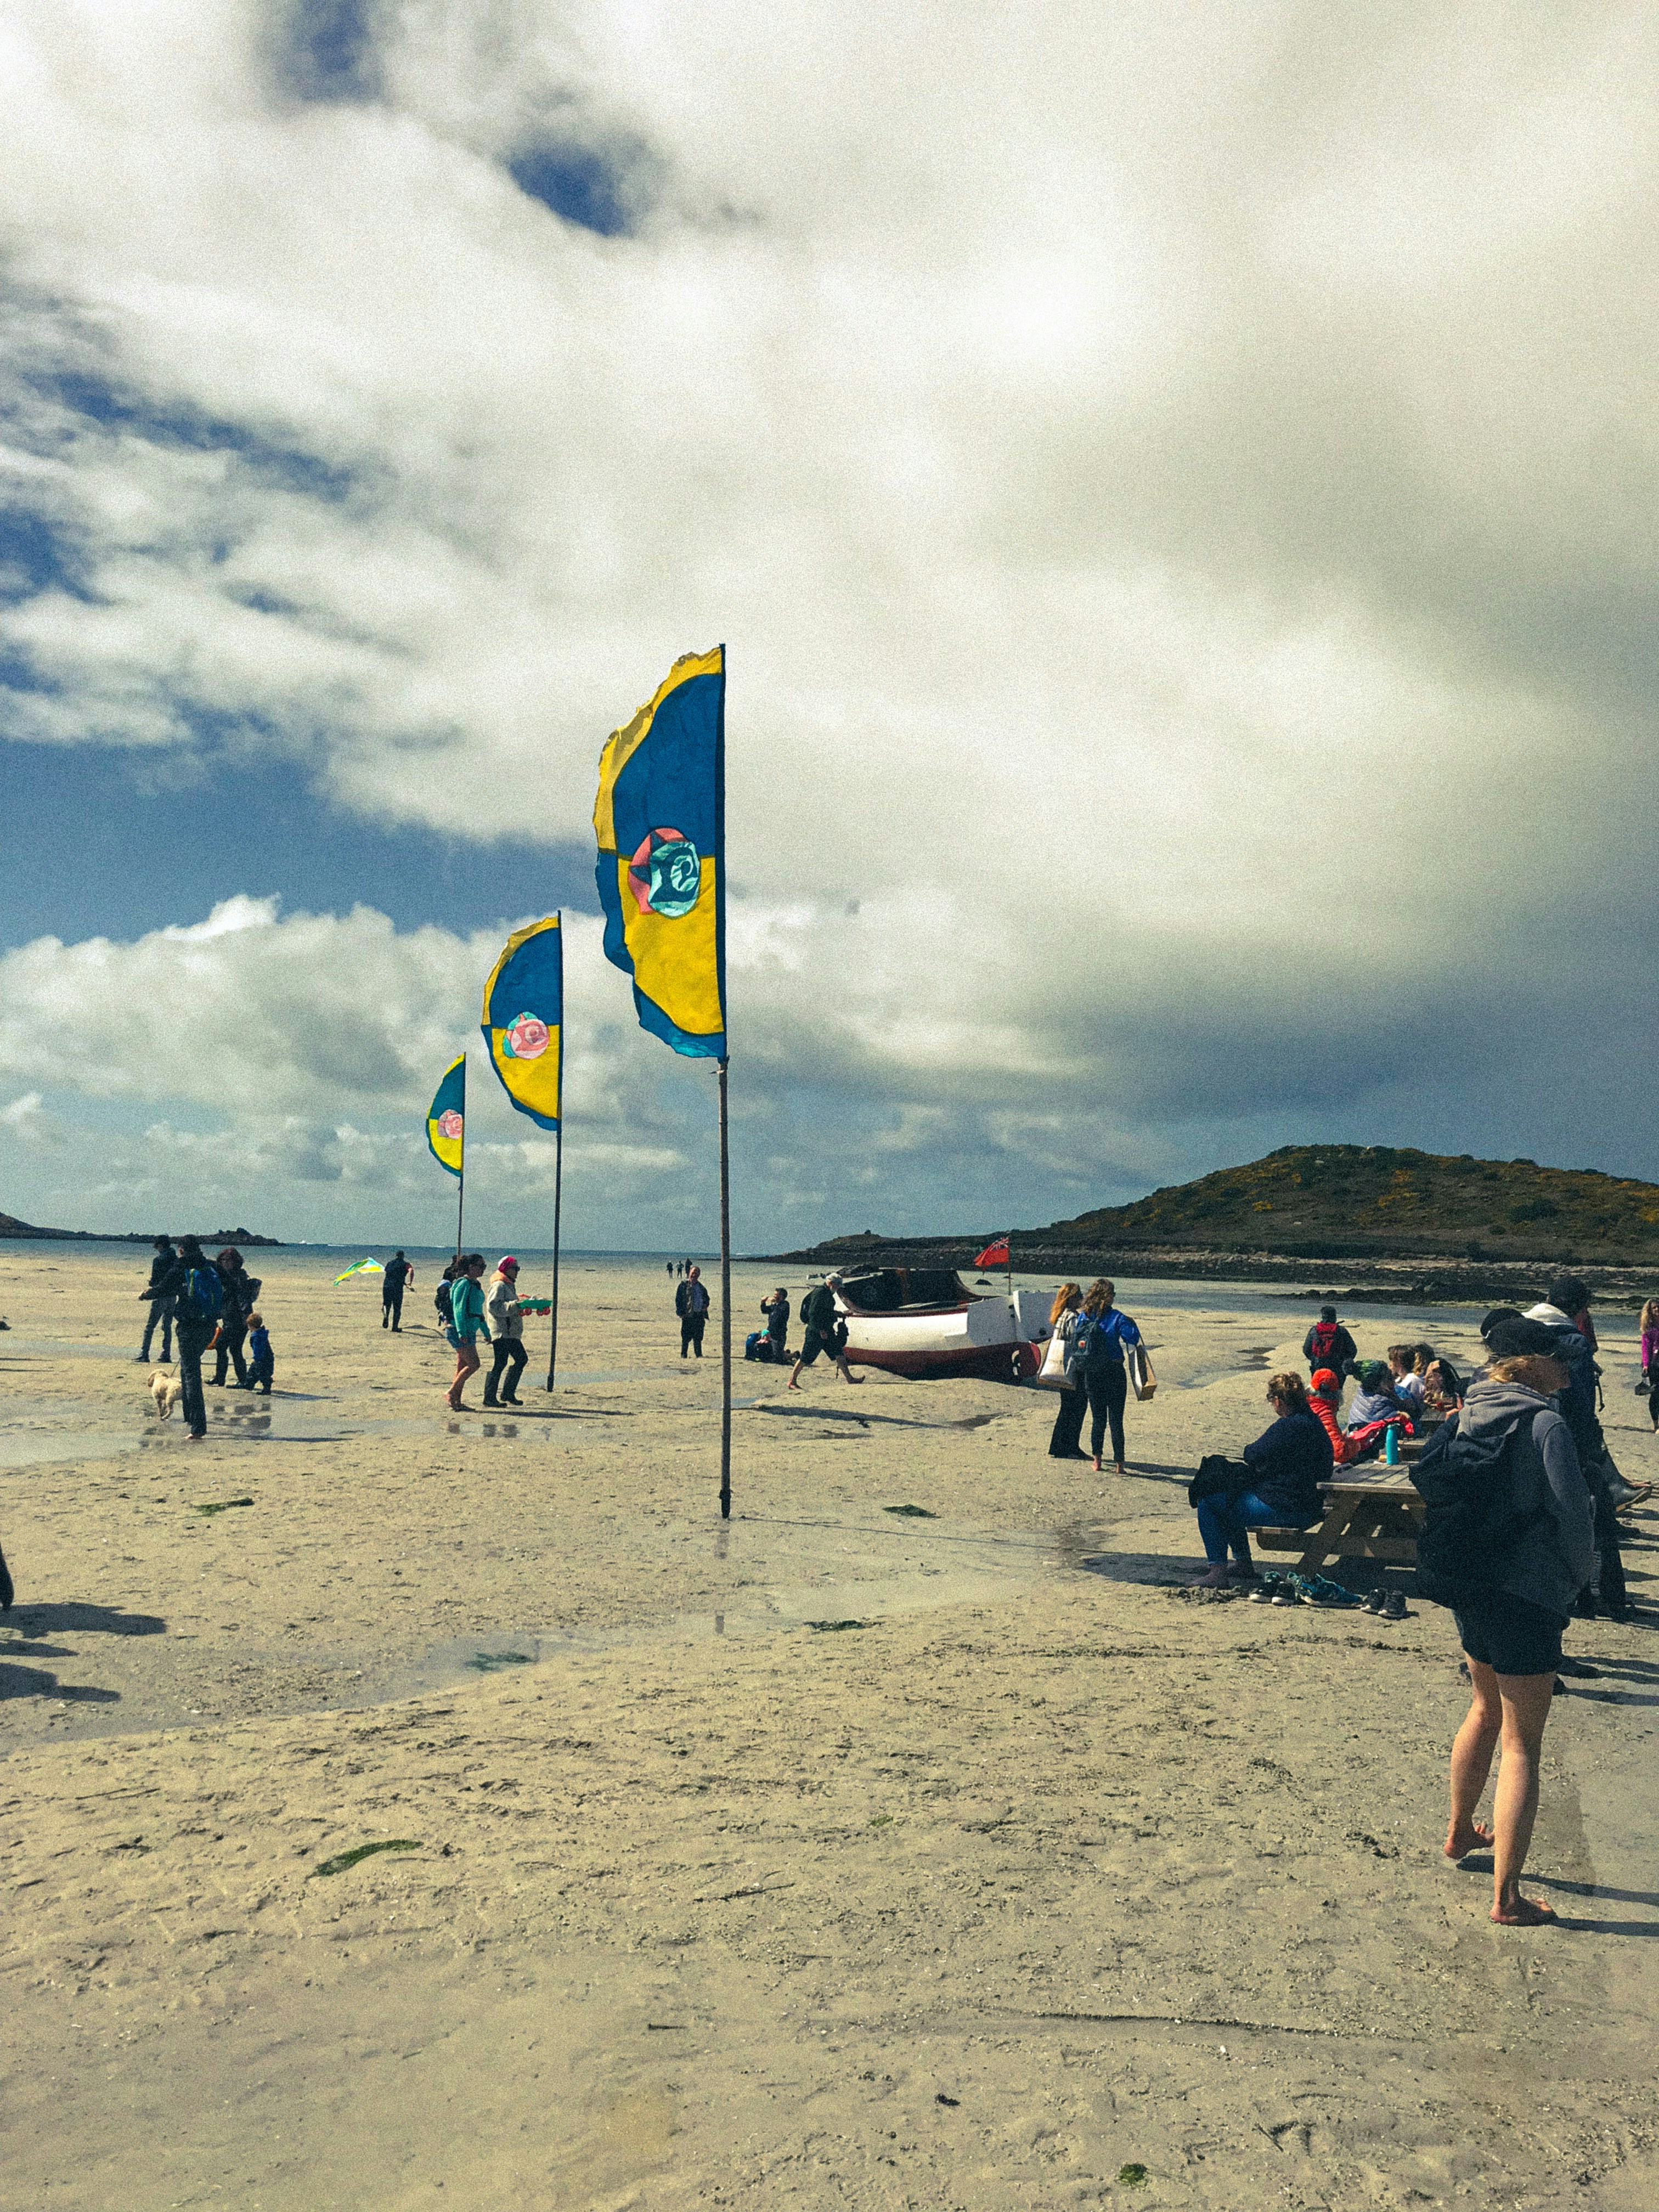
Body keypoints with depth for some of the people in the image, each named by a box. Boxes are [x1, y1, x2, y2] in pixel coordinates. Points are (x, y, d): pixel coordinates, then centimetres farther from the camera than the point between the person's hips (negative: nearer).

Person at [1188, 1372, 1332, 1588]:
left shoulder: (1288, 1426, -22)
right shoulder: (1314, 1422, 9)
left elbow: (1254, 1456, -19)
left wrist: (1249, 1450, 3)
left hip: (1284, 1509, -11)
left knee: (1207, 1503, -2)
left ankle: (1218, 1571, -2)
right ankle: (1245, 1565, 31)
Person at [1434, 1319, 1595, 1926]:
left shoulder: (1469, 1415, 4)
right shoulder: (1545, 1424, -17)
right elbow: (1574, 1515, -15)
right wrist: (1578, 1579, 4)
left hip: (1468, 1587, 7)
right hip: (1527, 1595, -7)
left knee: (1486, 1711, 27)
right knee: (1521, 1743, 1)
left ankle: (1460, 1832, 43)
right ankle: (1506, 1898, 5)